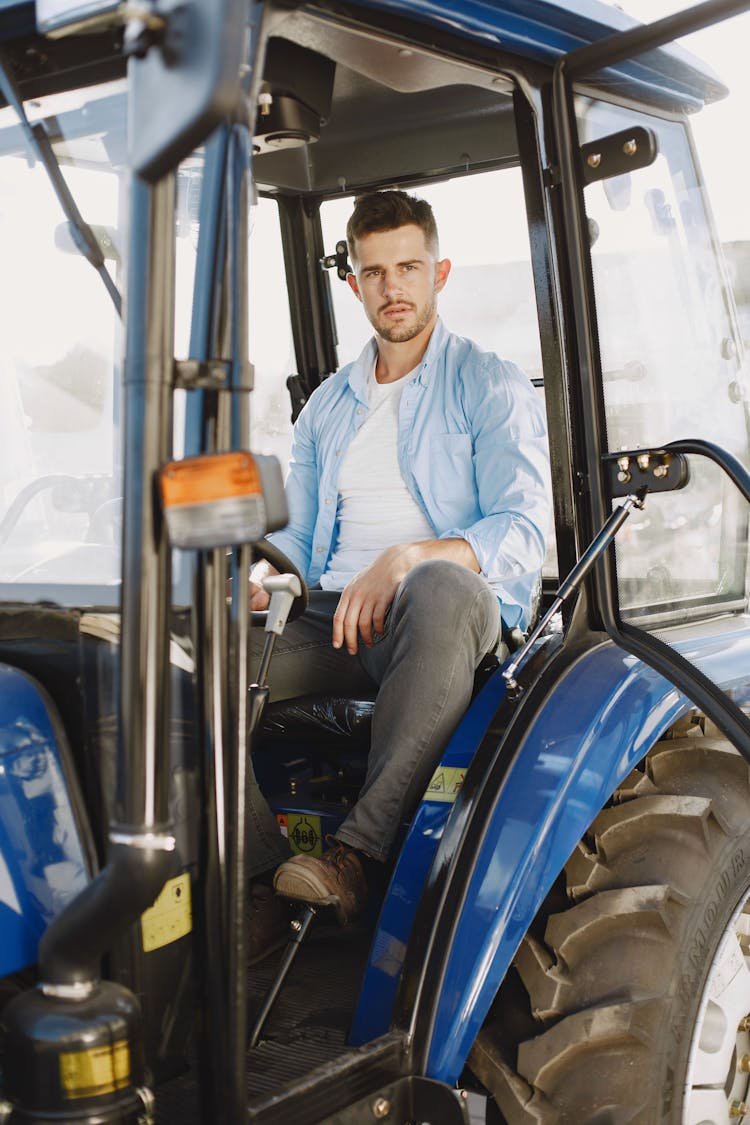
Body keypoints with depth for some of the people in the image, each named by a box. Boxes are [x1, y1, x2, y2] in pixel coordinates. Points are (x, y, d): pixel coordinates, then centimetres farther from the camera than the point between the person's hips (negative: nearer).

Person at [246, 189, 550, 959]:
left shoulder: (492, 388, 6)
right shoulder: (327, 406, 23)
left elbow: (523, 534, -6)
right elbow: (296, 531, 22)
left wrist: (405, 559, -23)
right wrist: (257, 575, -4)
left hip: (456, 613, -4)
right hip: (334, 620, 5)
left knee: (442, 589, -42)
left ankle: (360, 851, -37)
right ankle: (262, 882, -21)